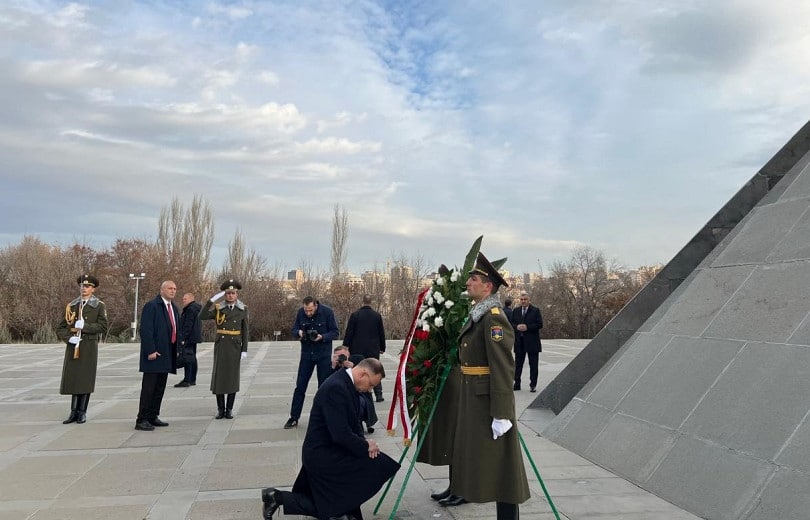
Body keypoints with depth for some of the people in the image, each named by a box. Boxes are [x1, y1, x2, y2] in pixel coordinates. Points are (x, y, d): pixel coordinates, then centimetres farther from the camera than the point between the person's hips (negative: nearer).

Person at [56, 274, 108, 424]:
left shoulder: (99, 306, 2)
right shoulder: (71, 306, 10)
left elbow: (103, 327, -8)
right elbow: (60, 328, 9)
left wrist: (84, 326, -20)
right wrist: (69, 338, -10)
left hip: (89, 347, -3)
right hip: (73, 347, 3)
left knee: (86, 379, 0)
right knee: (72, 378, 4)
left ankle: (82, 412, 10)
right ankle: (74, 412, 13)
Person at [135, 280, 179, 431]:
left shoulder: (174, 308, 16)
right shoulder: (151, 306, -10)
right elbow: (145, 330, -16)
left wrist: (177, 350, 13)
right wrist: (150, 350, -21)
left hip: (167, 355, 8)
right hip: (154, 354, -8)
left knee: (160, 388, 11)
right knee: (148, 388, -4)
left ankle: (152, 417, 19)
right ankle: (142, 420, 1)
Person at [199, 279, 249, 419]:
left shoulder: (242, 309, 3)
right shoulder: (218, 308, 2)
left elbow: (244, 331, 3)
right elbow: (202, 316, -14)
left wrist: (244, 350, -3)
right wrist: (212, 300, -19)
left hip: (235, 346, 0)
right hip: (221, 345, 0)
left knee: (233, 376, 1)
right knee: (219, 376, 0)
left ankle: (229, 409, 11)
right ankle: (220, 409, 11)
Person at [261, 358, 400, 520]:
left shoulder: (346, 383, 3)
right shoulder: (336, 388, -26)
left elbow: (353, 422, 13)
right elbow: (341, 435, -28)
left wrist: (364, 441, -4)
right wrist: (366, 445, -14)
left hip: (328, 449, 10)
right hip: (322, 455, -10)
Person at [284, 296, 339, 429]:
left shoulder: (327, 312, -14)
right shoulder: (300, 312, -6)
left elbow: (335, 333, -10)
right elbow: (294, 329, 4)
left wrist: (322, 337, -27)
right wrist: (299, 333, -19)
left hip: (323, 354, -2)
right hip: (307, 354, 2)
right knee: (300, 386, 3)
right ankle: (294, 417, 11)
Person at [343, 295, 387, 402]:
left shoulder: (355, 315, -6)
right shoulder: (377, 315, 0)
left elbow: (349, 333, -4)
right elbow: (381, 333, 6)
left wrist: (345, 346, 4)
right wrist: (382, 347, 15)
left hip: (358, 349, -2)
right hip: (373, 349, 2)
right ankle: (378, 395, 8)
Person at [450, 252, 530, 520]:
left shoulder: (494, 318, -18)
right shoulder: (476, 315, 12)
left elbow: (504, 369, -22)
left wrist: (501, 414, -24)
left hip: (490, 402, -10)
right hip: (474, 401, 10)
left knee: (499, 466, -1)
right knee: (482, 462, 17)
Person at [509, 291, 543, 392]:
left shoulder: (535, 310, -1)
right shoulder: (515, 311, 10)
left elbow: (540, 324, -8)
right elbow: (511, 323, 7)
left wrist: (527, 327, -18)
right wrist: (516, 327, -14)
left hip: (532, 342, -3)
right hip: (519, 342, 3)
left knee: (533, 364, 3)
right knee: (518, 364, 9)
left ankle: (533, 385, 10)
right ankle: (517, 384, 15)